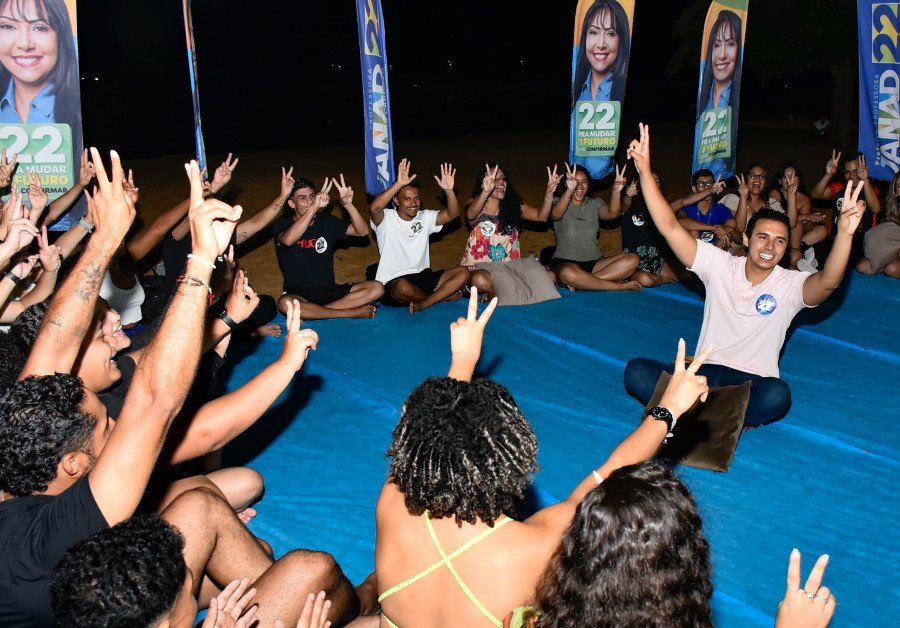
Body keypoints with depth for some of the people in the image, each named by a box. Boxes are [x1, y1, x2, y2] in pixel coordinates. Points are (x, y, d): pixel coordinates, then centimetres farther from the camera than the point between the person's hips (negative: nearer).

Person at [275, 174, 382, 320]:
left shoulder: (326, 221, 9)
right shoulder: (282, 225, -3)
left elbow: (362, 231, -1)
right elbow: (288, 240, -29)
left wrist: (348, 204, -19)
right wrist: (315, 207, -36)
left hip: (329, 291, 4)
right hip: (299, 295, -4)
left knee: (376, 288, -16)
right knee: (285, 304, -39)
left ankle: (310, 313, -19)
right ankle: (351, 313, -24)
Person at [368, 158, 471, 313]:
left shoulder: (425, 218, 8)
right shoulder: (385, 219, -7)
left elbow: (452, 213, -5)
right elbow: (374, 208, -30)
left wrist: (449, 190, -23)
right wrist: (399, 184, -37)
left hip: (423, 277, 5)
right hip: (393, 283, -5)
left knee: (463, 273, -11)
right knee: (403, 287, -41)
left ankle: (422, 304, -16)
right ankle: (443, 295, -7)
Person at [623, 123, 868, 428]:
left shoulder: (792, 284, -3)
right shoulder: (720, 264, 1)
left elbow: (828, 282, -26)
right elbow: (670, 227, -7)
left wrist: (845, 233, -45)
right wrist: (645, 171, -17)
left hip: (753, 381, -2)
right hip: (704, 371, 2)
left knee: (778, 395, -38)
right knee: (636, 370, -23)